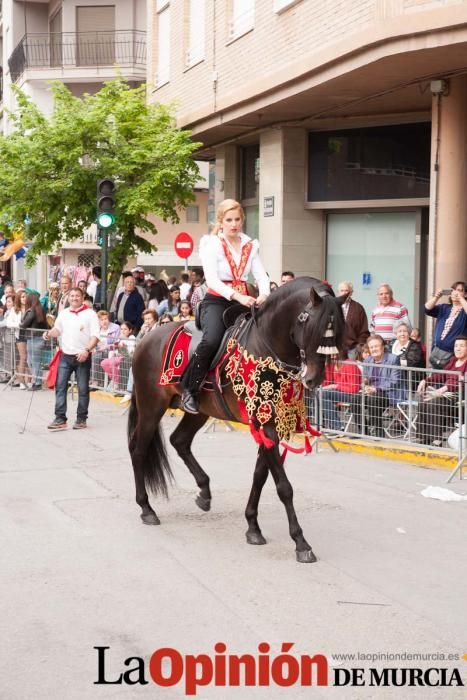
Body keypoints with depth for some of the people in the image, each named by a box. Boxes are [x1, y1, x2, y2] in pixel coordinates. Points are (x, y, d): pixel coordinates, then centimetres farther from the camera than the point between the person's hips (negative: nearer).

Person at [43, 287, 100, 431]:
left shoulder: (90, 314, -6)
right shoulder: (63, 313, 9)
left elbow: (95, 336, -12)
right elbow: (57, 329, 25)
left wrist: (87, 350, -26)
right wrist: (49, 333, 3)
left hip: (82, 357, -4)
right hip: (65, 356, 4)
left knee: (83, 389, 4)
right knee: (60, 387, -1)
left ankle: (81, 419, 14)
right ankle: (60, 419, 1)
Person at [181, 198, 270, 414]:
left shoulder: (251, 246, 13)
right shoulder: (212, 244, -3)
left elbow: (261, 275, 3)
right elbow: (212, 279, -16)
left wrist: (264, 294, -21)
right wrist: (237, 296, -31)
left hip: (243, 301, 5)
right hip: (216, 301, -5)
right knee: (212, 340, -32)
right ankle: (190, 389, -19)